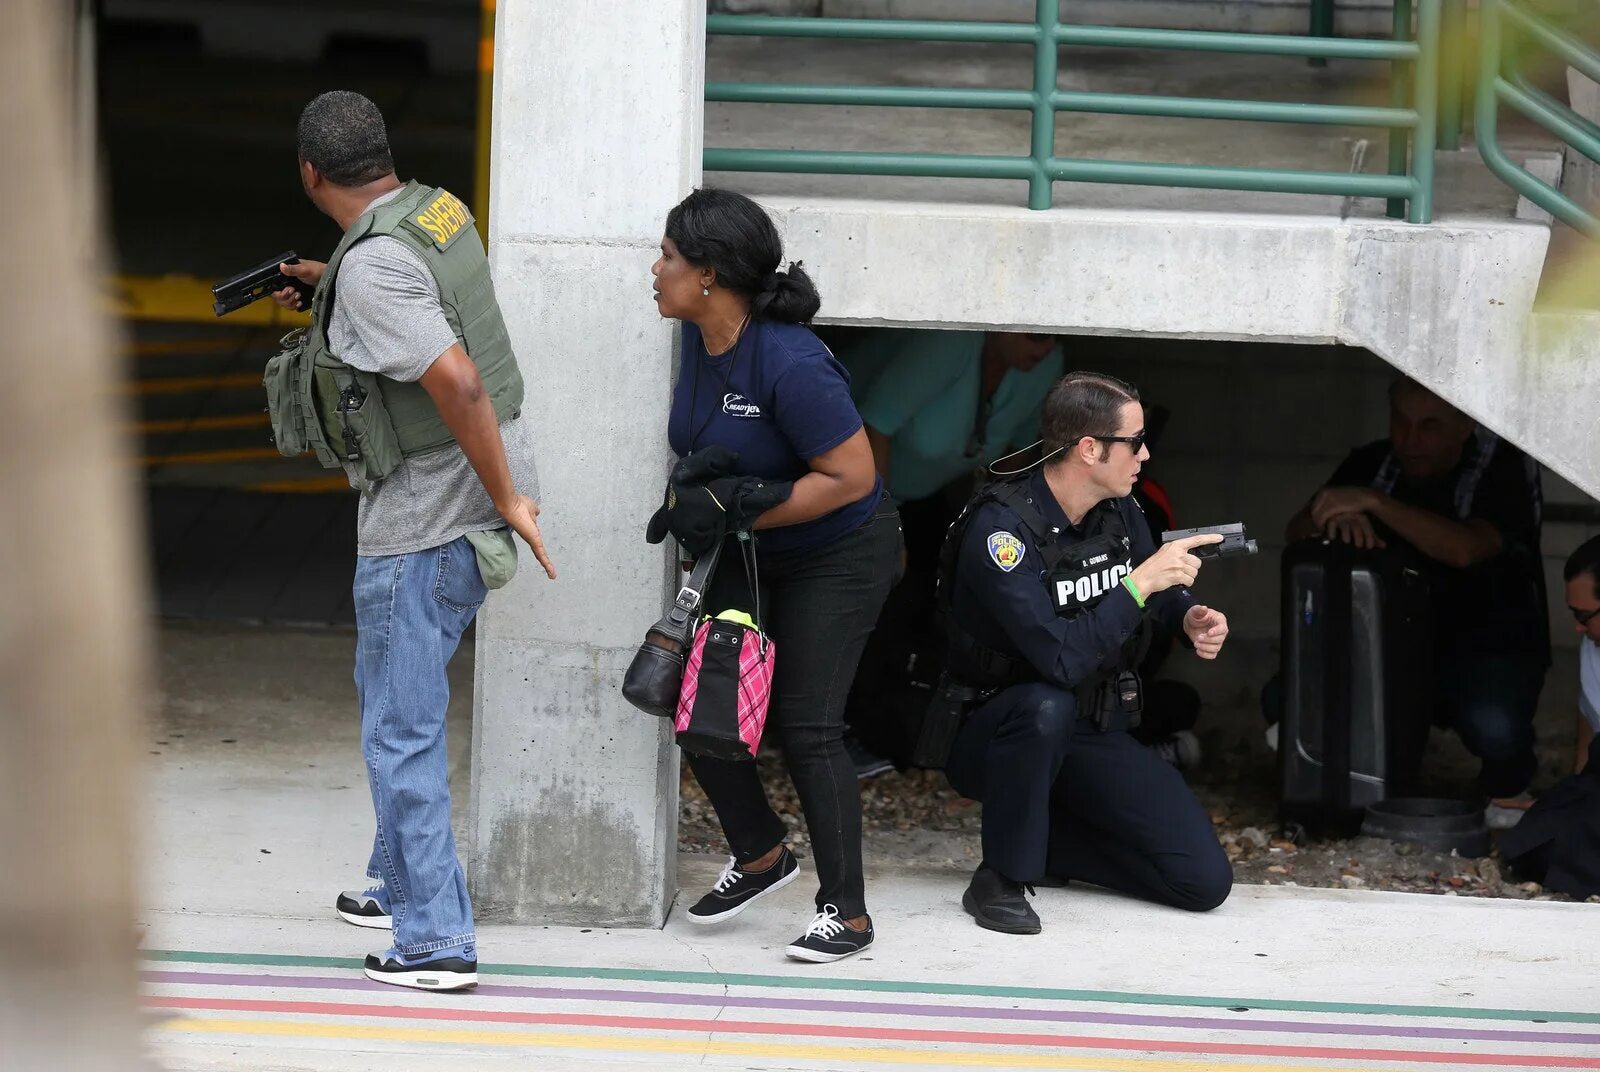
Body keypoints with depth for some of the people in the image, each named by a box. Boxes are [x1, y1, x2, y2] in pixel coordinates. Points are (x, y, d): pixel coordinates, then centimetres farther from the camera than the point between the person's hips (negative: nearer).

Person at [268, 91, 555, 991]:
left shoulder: (372, 268, -23)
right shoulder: (439, 210, 6)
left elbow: (458, 383, -31)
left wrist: (508, 501, -23)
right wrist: (325, 287, 36)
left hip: (425, 519, -10)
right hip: (476, 502, 10)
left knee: (403, 729, -2)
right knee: (403, 696, 24)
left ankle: (436, 939, 0)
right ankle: (402, 884, 35)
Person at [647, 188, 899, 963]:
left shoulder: (789, 363, -30)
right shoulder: (699, 340, -4)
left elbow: (850, 476, -27)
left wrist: (737, 515, -26)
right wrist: (688, 503, -4)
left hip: (834, 557, -8)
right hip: (743, 558, 8)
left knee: (805, 724, -9)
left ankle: (846, 910, 2)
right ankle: (760, 855, 24)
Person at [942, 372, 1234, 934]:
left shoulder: (1118, 511, 1)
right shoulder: (1001, 528, -23)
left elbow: (1159, 596, 19)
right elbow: (1062, 659, -32)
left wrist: (1192, 618, -4)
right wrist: (1142, 582, -30)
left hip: (1096, 738, 6)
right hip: (996, 734, -6)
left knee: (1206, 881, -9)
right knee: (1046, 707, -43)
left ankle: (1042, 836, 11)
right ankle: (1001, 878, -22)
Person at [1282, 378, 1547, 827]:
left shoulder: (1504, 466, -14)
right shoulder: (1374, 462, 2)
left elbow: (1465, 549, -31)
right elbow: (1298, 532, -4)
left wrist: (1373, 502, -37)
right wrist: (1335, 519, -28)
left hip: (1489, 642, -4)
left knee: (1493, 724, -38)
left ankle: (1509, 787, 1)